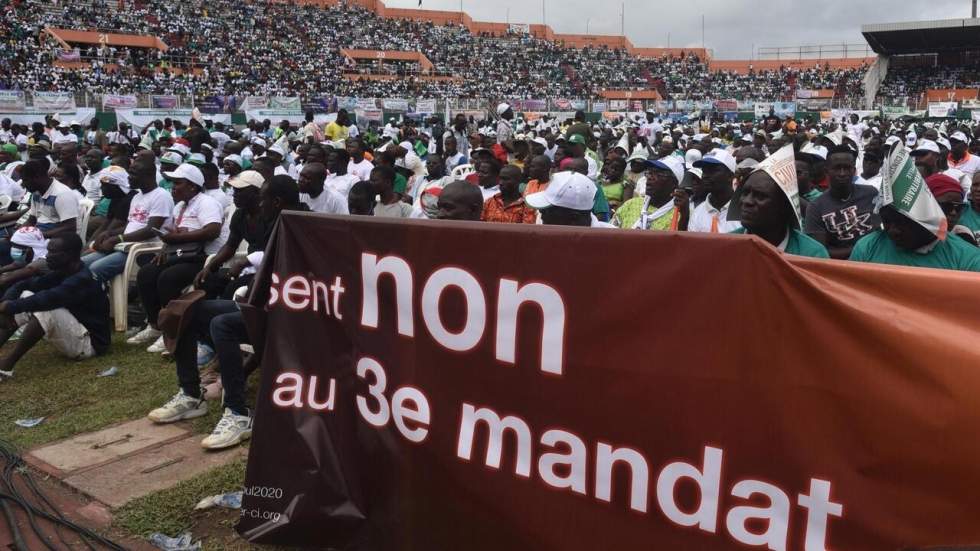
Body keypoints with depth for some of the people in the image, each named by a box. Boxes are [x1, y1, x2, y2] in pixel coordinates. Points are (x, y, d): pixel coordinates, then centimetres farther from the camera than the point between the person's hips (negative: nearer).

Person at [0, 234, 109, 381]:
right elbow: (25, 285, 1)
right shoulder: (61, 274, 4)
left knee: (46, 308, -31)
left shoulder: (82, 280, -23)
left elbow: (49, 298, -35)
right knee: (26, 296, 0)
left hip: (89, 343, -9)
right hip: (71, 338, 9)